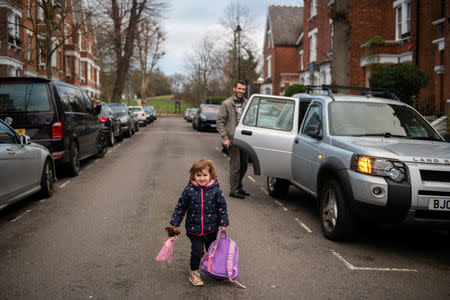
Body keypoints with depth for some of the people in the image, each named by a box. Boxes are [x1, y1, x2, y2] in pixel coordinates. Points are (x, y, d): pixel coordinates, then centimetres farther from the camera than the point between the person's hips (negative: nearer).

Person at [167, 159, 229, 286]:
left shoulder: (215, 190, -9)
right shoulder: (189, 190, -9)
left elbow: (222, 207, 1)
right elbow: (180, 207, -1)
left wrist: (224, 224, 1)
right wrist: (174, 224, 0)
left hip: (212, 229, 1)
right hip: (194, 230, -1)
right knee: (197, 251, 0)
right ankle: (194, 272, 23)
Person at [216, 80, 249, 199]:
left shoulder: (246, 103, 11)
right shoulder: (226, 104, -4)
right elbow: (220, 122, -5)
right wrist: (225, 138, -12)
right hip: (232, 139, -6)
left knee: (244, 165, 12)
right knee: (235, 165, -5)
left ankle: (239, 186, 28)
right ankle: (234, 190, 5)